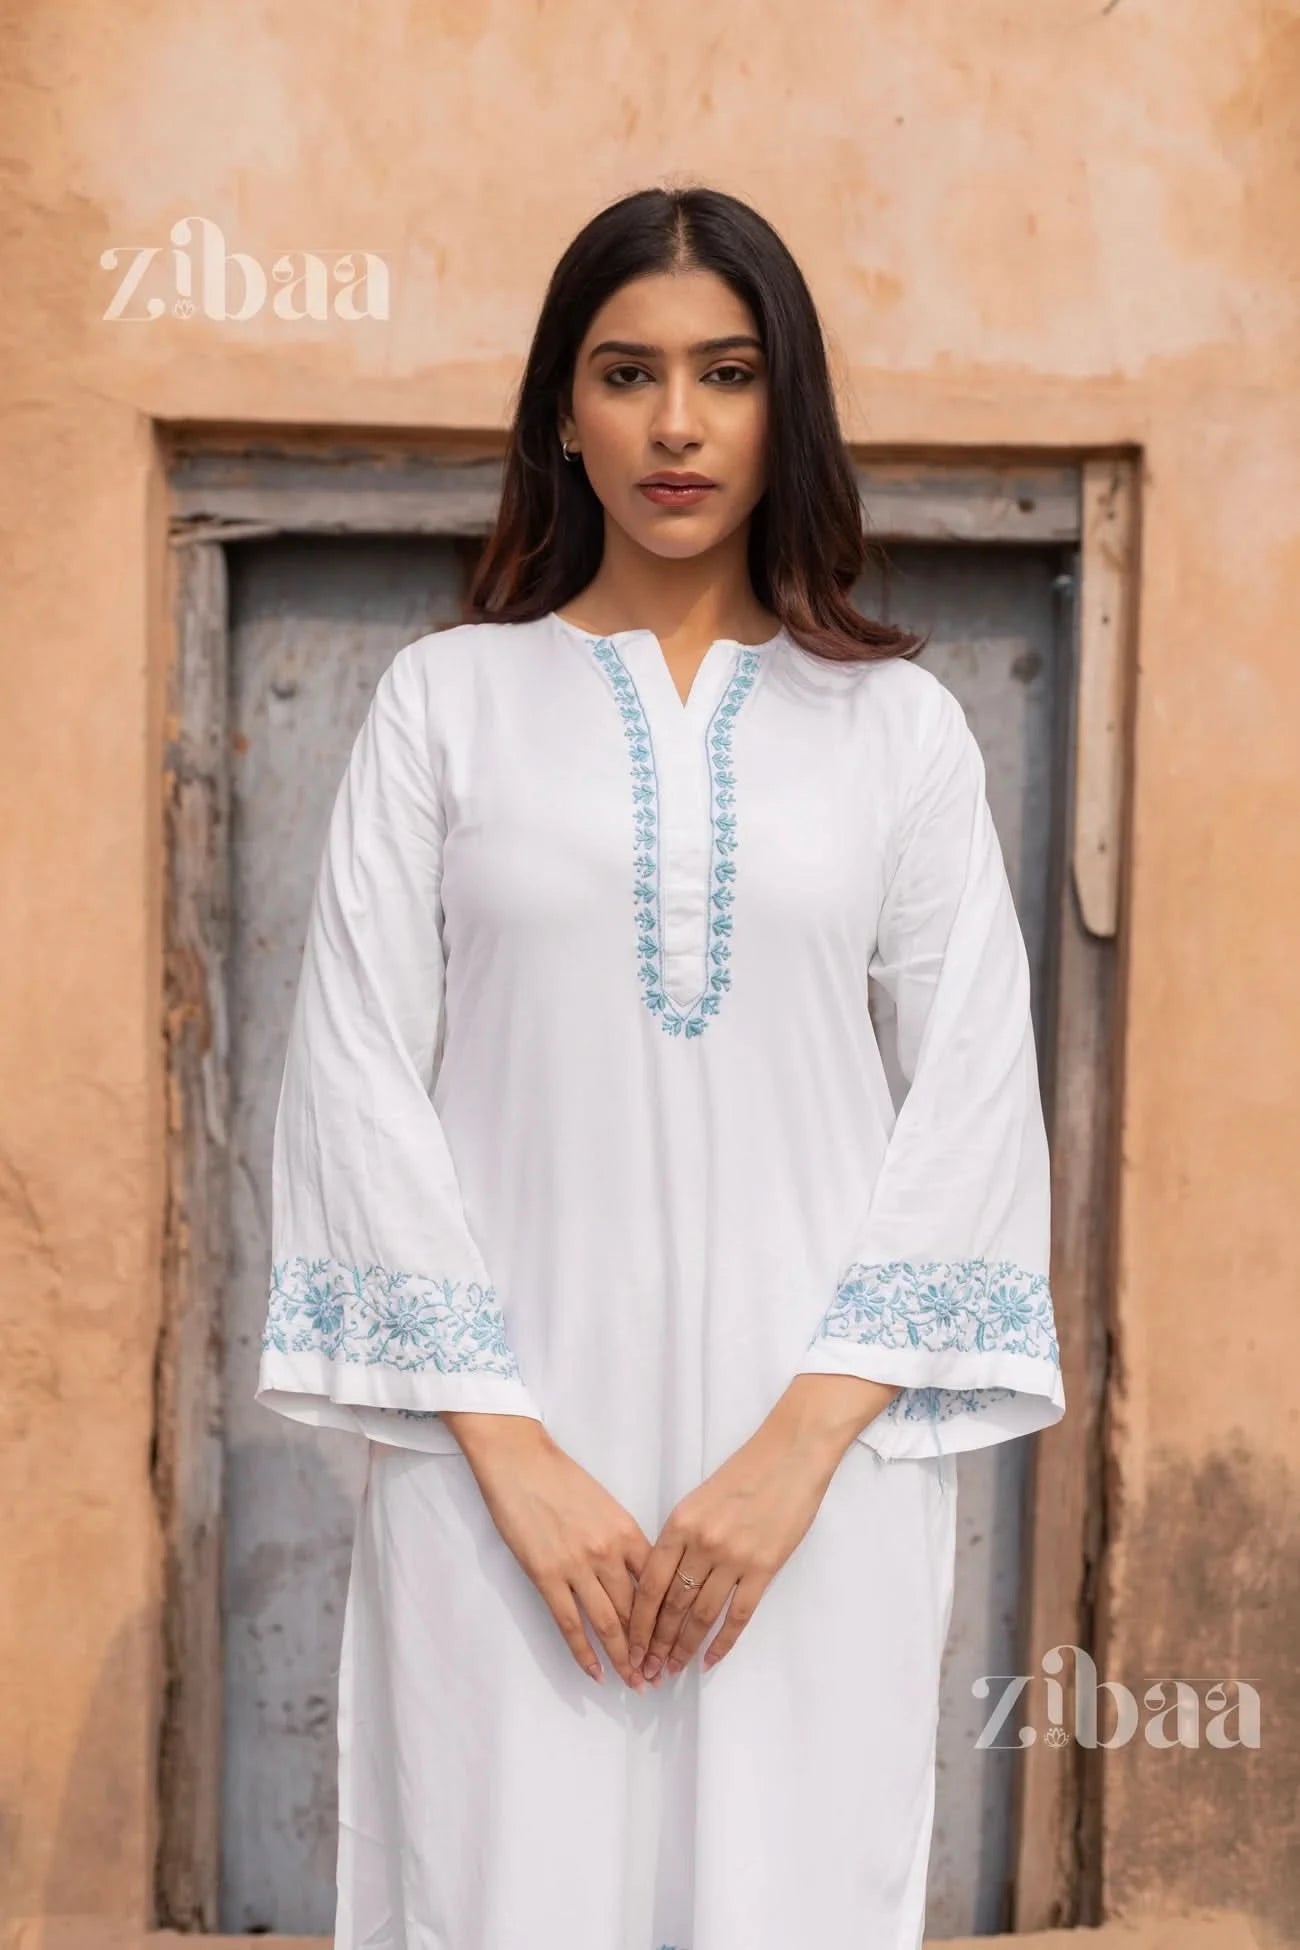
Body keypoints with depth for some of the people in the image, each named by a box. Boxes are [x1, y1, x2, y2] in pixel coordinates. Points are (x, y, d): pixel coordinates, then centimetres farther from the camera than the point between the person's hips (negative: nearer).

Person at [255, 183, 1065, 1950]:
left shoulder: (898, 719, 6)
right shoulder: (448, 697, 4)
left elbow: (973, 1092, 1)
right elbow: (361, 1078, -1)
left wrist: (801, 1439, -9)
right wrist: (513, 1451, -9)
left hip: (814, 1467, 1)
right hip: (509, 1452, 0)